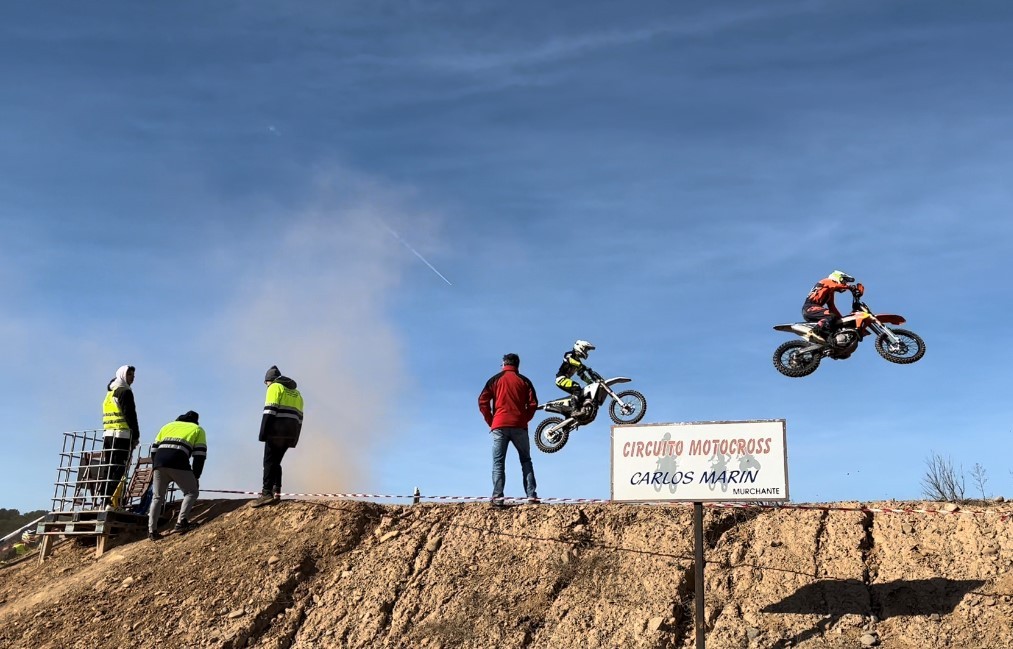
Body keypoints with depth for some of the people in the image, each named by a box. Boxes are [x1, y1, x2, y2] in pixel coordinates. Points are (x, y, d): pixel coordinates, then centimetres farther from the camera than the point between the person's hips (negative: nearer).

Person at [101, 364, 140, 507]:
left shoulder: (109, 393, 23)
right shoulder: (125, 392, -5)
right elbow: (130, 415, -13)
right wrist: (136, 436, -9)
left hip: (107, 435, 9)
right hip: (122, 435, -9)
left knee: (108, 470, 9)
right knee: (119, 470, -10)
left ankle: (104, 501, 8)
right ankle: (112, 503, -15)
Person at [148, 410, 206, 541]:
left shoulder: (168, 426, 33)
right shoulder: (198, 430, 22)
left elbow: (154, 448, 25)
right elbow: (199, 455, 10)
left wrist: (155, 469, 28)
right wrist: (196, 477, 14)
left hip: (159, 461, 4)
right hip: (178, 463, -4)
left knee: (157, 497, 15)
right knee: (192, 492, 11)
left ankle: (152, 530, 10)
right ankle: (181, 522, -4)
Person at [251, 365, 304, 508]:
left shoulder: (275, 387, 2)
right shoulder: (296, 393, 25)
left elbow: (270, 411, -11)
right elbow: (299, 417, 19)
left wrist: (263, 433, -14)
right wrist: (294, 439, 16)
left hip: (276, 430, -7)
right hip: (291, 432, 7)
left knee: (269, 461, -8)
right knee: (276, 461, 14)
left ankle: (267, 492, -18)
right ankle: (276, 491, 5)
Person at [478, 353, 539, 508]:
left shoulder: (495, 379, 8)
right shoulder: (524, 381, 10)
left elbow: (483, 402, 0)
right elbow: (533, 404, 1)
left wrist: (490, 421, 7)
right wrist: (524, 420, 10)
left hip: (499, 426, -1)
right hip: (520, 426, 1)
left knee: (498, 462, -1)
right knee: (526, 461, 11)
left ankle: (497, 497, -13)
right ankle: (532, 495, 1)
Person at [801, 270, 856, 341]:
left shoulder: (830, 292, 30)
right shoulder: (828, 282, 5)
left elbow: (832, 307, 26)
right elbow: (837, 285, -18)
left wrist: (841, 318, 18)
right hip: (810, 307, -10)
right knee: (831, 317, -29)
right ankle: (815, 332, -35)